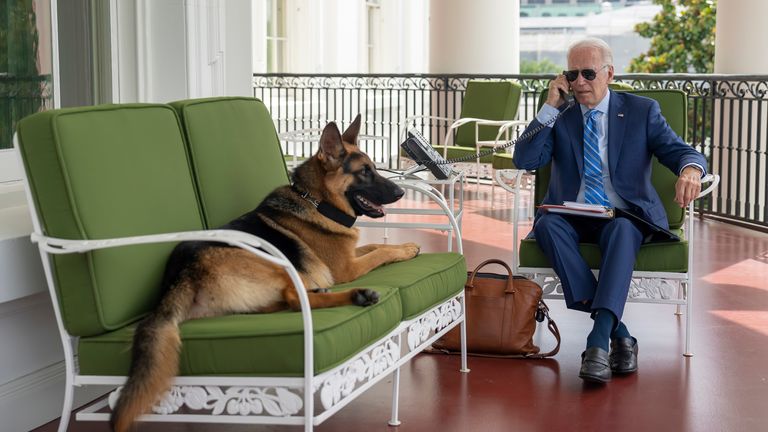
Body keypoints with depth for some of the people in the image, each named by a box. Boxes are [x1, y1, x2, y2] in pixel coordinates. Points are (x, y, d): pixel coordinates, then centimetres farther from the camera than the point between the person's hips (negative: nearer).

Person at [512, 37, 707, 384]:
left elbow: (681, 152, -3)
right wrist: (550, 107, -5)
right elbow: (524, 161, 0)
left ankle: (599, 340, -44)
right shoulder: (557, 116, 11)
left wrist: (690, 169, -28)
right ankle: (618, 333, -35)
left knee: (622, 230, -37)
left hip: (623, 216, -2)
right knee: (547, 224, -33)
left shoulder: (642, 111, 8)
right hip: (571, 217, 2)